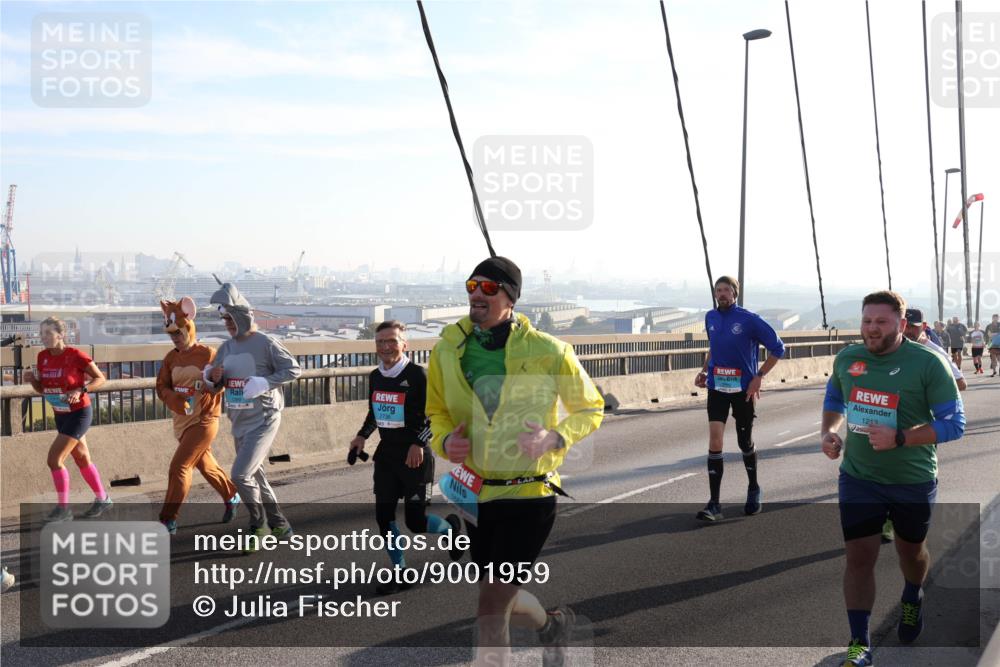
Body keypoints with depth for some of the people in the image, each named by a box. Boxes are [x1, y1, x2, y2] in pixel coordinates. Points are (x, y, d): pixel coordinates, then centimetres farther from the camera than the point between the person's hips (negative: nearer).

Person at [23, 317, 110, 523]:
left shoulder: (76, 356, -19)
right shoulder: (43, 357, -1)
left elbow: (100, 378, -10)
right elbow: (42, 389, 9)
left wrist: (80, 391, -24)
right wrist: (32, 379, -12)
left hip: (79, 413, -7)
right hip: (60, 415, 7)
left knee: (54, 459, -12)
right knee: (82, 459, 16)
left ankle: (63, 509, 0)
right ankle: (102, 499, 31)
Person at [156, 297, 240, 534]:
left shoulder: (208, 354, -12)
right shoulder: (171, 358, 5)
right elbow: (162, 386, 4)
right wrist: (175, 401, -16)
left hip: (204, 421, -6)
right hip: (181, 422, 6)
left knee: (179, 466, -12)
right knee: (205, 465, 19)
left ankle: (168, 520, -4)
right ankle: (232, 497, 41)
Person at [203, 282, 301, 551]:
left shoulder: (265, 344, -11)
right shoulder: (226, 348, 9)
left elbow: (294, 369, -12)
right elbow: (215, 386, 16)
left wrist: (264, 383, -21)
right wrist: (211, 379, -6)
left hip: (263, 420, -8)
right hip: (239, 423, 8)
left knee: (240, 474, -14)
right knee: (255, 476, 16)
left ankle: (258, 525, 7)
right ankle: (278, 524, 31)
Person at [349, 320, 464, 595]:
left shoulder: (417, 374, -14)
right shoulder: (375, 377, 6)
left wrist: (419, 443, -22)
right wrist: (362, 436, 4)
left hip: (414, 457, -6)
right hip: (386, 454, 6)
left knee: (415, 521, -2)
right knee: (383, 515, 3)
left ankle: (450, 526, 32)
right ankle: (400, 574, 19)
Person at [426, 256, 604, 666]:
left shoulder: (548, 351, -11)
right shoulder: (448, 350, -2)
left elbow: (591, 409, 1)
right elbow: (437, 413, 12)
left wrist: (555, 438, -18)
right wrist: (446, 441, -11)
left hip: (529, 493, -5)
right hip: (476, 494, 5)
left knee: (491, 606, -8)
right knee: (503, 600, 19)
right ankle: (553, 625, 52)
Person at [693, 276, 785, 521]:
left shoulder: (749, 319, -11)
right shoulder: (710, 318, 4)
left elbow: (777, 348, -5)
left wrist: (759, 376, -10)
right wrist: (704, 371, 9)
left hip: (743, 389, -3)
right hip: (717, 388, 3)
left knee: (745, 443, 11)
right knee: (715, 440, -10)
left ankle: (753, 491, 37)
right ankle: (714, 504, -8)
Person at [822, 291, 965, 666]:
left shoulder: (928, 363, -16)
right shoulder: (847, 358, -4)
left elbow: (954, 424, -15)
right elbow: (834, 399, 16)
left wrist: (899, 438, -27)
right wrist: (828, 431, -4)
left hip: (914, 481, -2)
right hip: (858, 477, 2)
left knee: (910, 551, 20)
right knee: (859, 557, -2)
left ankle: (912, 599, 54)